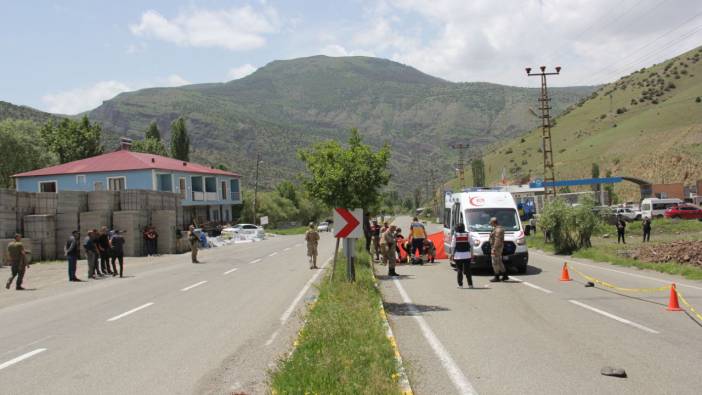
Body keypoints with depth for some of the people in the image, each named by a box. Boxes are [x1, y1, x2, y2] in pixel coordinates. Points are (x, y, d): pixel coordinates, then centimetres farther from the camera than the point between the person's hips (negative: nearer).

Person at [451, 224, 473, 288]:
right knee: (467, 270, 7)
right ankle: (470, 284, 4)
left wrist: (452, 254, 5)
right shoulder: (467, 235, 1)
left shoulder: (455, 235, -3)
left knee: (459, 271, 6)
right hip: (467, 255, 1)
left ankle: (460, 284, 5)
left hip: (458, 255, -1)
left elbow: (453, 247, -3)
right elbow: (471, 245, 2)